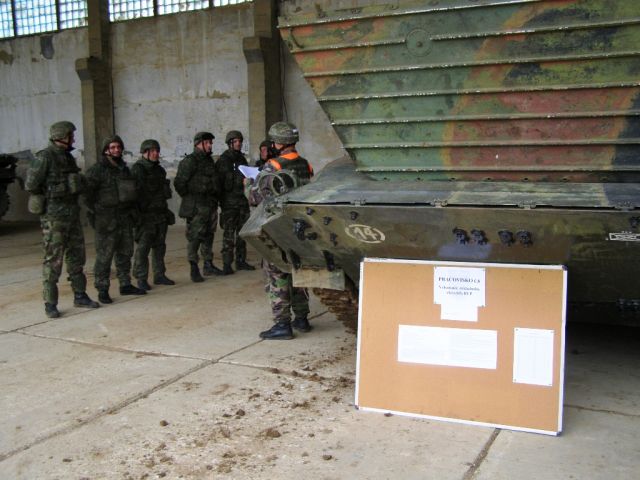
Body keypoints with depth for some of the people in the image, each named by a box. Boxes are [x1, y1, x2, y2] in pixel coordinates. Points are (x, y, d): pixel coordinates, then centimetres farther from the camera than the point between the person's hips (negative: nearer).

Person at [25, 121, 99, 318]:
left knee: (77, 257, 12)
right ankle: (50, 304, 5)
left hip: (72, 213, 8)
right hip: (53, 216, -8)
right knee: (53, 260, -3)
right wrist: (50, 193, -4)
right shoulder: (44, 157, -12)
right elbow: (31, 185, -15)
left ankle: (80, 296, 23)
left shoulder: (68, 158, 12)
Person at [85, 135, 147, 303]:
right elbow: (87, 193, -12)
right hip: (106, 220, -7)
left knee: (125, 253, 14)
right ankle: (102, 290, 1)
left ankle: (125, 285, 25)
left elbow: (132, 190, 23)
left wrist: (133, 212, 17)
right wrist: (94, 213, -14)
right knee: (104, 256, -5)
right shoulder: (97, 170, -9)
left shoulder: (124, 168, 14)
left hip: (125, 218, 7)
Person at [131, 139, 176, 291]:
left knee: (160, 245, 12)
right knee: (143, 246, -5)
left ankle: (159, 275, 21)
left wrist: (165, 211, 23)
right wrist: (136, 212, -20)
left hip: (161, 214, 8)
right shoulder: (137, 169, -8)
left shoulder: (159, 169, 17)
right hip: (145, 215, -8)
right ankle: (141, 279, 0)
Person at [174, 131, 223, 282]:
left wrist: (214, 198, 16)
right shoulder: (189, 161, -10)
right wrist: (189, 198, -8)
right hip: (196, 207, -8)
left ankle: (208, 265, 24)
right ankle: (194, 269, -2)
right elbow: (179, 183, -13)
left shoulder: (209, 160, 16)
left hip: (211, 205, 8)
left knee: (209, 235, 14)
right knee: (194, 237, -6)